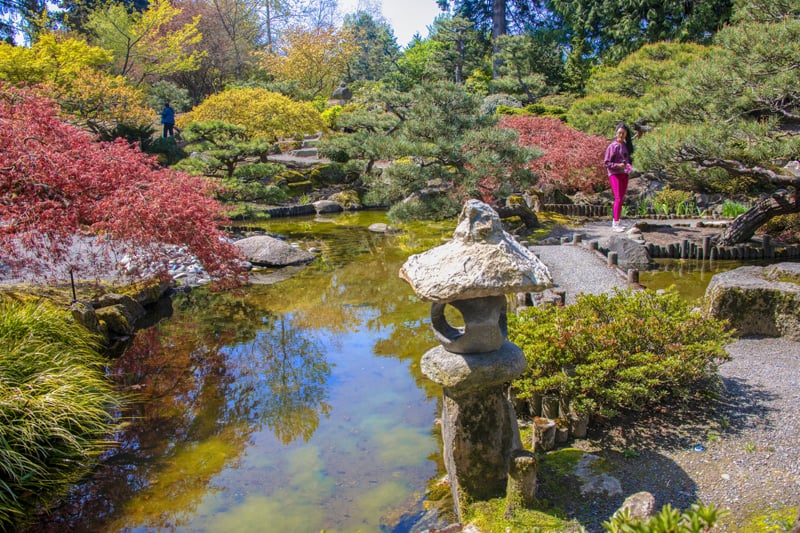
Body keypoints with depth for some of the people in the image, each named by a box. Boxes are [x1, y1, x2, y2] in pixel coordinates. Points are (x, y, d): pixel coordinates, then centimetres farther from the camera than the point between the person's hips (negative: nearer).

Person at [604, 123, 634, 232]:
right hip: (614, 174, -7)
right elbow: (606, 163, -9)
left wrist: (628, 166, -1)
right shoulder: (612, 146, -8)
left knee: (621, 199, 9)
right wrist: (618, 165, -21)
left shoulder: (626, 146, 11)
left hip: (624, 174, 7)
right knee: (618, 198, -12)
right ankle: (615, 223, -8)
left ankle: (615, 221, 18)